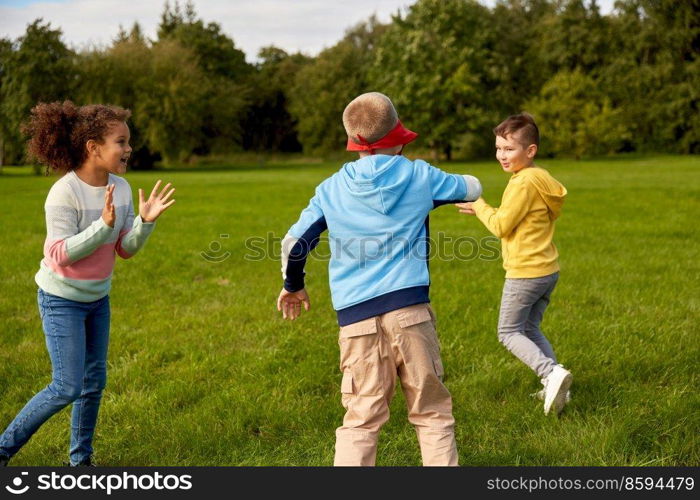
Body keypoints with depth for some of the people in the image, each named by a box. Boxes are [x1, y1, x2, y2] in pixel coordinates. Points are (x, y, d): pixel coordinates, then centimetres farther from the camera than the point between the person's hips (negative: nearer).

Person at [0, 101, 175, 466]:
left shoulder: (121, 188, -5)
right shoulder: (64, 193, -24)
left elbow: (125, 249, -1)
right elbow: (61, 255, -25)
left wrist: (146, 221, -19)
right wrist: (104, 225, -34)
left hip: (98, 298, 7)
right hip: (62, 300, -7)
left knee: (94, 381, 11)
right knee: (67, 387, -8)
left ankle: (80, 459, 27)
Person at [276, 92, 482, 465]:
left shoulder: (331, 189, 10)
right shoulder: (420, 176, 7)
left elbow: (294, 243, 9)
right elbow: (472, 188, 24)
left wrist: (293, 287, 27)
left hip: (356, 318, 1)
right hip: (410, 308, -1)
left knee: (360, 420, 6)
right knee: (432, 413, 9)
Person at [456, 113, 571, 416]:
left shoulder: (523, 183, -18)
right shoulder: (542, 178, 10)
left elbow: (501, 226, -16)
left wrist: (479, 205, -2)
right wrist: (482, 211, 13)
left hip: (525, 272, -9)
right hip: (548, 269, 9)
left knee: (509, 332, 2)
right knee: (530, 329, 19)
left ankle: (551, 372, -15)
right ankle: (554, 388, 14)